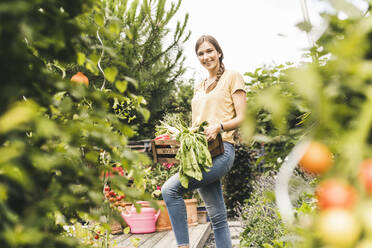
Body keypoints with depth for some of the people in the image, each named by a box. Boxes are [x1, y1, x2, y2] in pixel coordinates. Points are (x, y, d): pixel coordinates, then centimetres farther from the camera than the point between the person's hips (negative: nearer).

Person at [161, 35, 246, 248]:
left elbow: (242, 118, -3)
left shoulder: (232, 77, 5)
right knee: (217, 217, 5)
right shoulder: (199, 88, 23)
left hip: (221, 149, -6)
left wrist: (219, 127, -21)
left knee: (170, 189, -23)